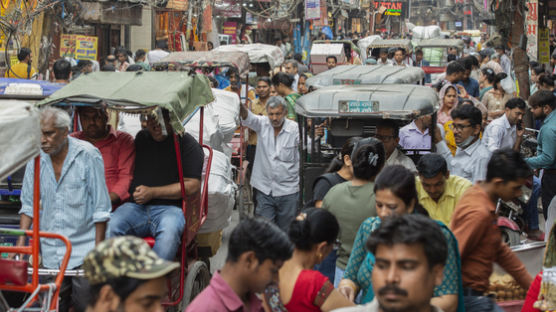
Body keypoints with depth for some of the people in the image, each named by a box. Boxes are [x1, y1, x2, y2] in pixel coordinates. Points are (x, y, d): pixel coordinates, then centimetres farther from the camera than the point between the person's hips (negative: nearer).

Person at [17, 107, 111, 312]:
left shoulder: (88, 155, -9)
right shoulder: (36, 159, 3)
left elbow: (101, 208, -7)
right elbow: (28, 205, 11)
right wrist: (21, 242, 1)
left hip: (83, 249, -4)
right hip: (50, 253, 4)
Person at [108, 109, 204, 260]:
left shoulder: (187, 143, 6)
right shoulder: (141, 138, 22)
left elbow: (193, 185, -3)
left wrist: (152, 192, -8)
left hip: (170, 207, -4)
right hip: (135, 206, 4)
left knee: (169, 233, -38)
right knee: (110, 226, -28)